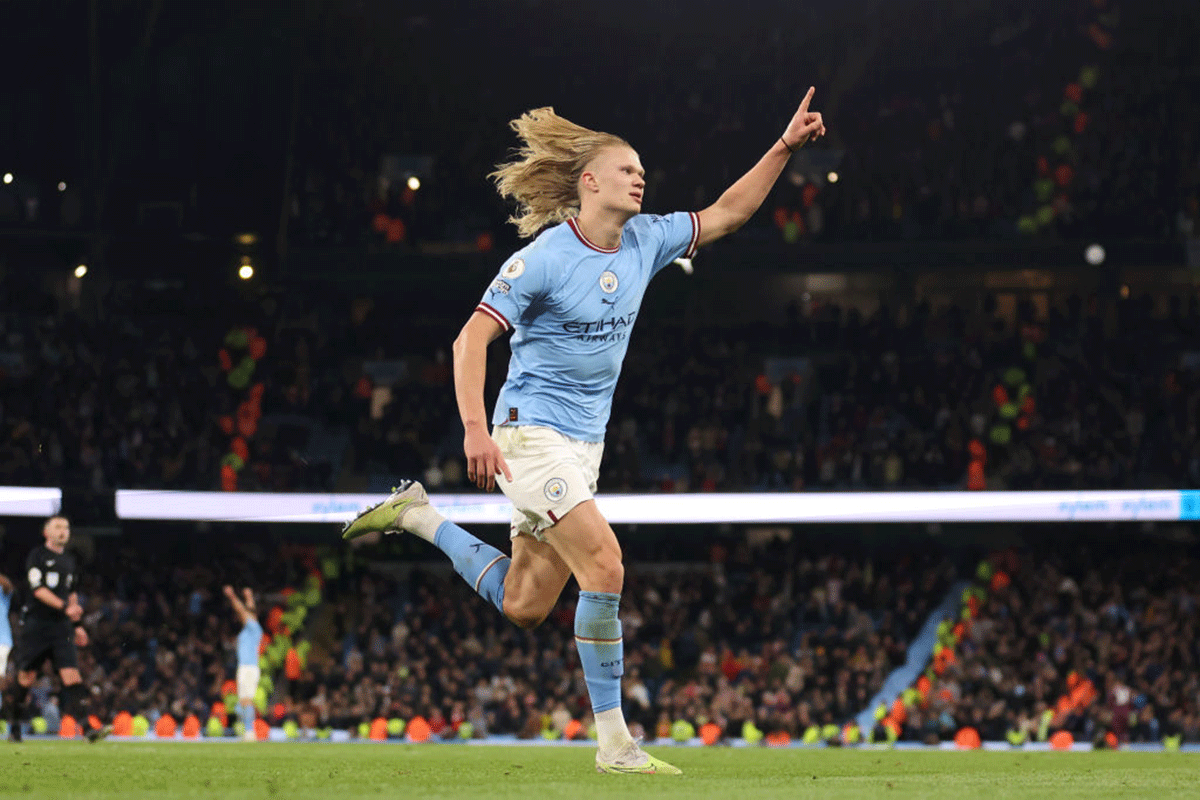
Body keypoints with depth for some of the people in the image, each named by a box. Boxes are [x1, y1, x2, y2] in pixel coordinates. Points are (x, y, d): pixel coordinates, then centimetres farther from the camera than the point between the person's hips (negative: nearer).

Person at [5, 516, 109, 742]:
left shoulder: (69, 560, 14)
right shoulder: (37, 556, -3)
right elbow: (38, 589, -15)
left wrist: (77, 625, 23)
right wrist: (65, 607, -24)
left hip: (62, 627, 4)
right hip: (35, 624, -4)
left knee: (71, 676, -10)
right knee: (26, 677, 4)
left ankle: (87, 729, -22)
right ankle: (14, 724, 25)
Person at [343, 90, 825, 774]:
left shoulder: (643, 241, 6)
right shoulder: (544, 257, -14)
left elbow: (727, 215, 14)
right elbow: (472, 338, -16)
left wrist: (785, 147, 4)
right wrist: (475, 429, -27)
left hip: (583, 445, 8)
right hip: (531, 433, -8)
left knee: (524, 608, 10)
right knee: (605, 564, -21)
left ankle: (419, 516, 30)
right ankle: (614, 741, -15)